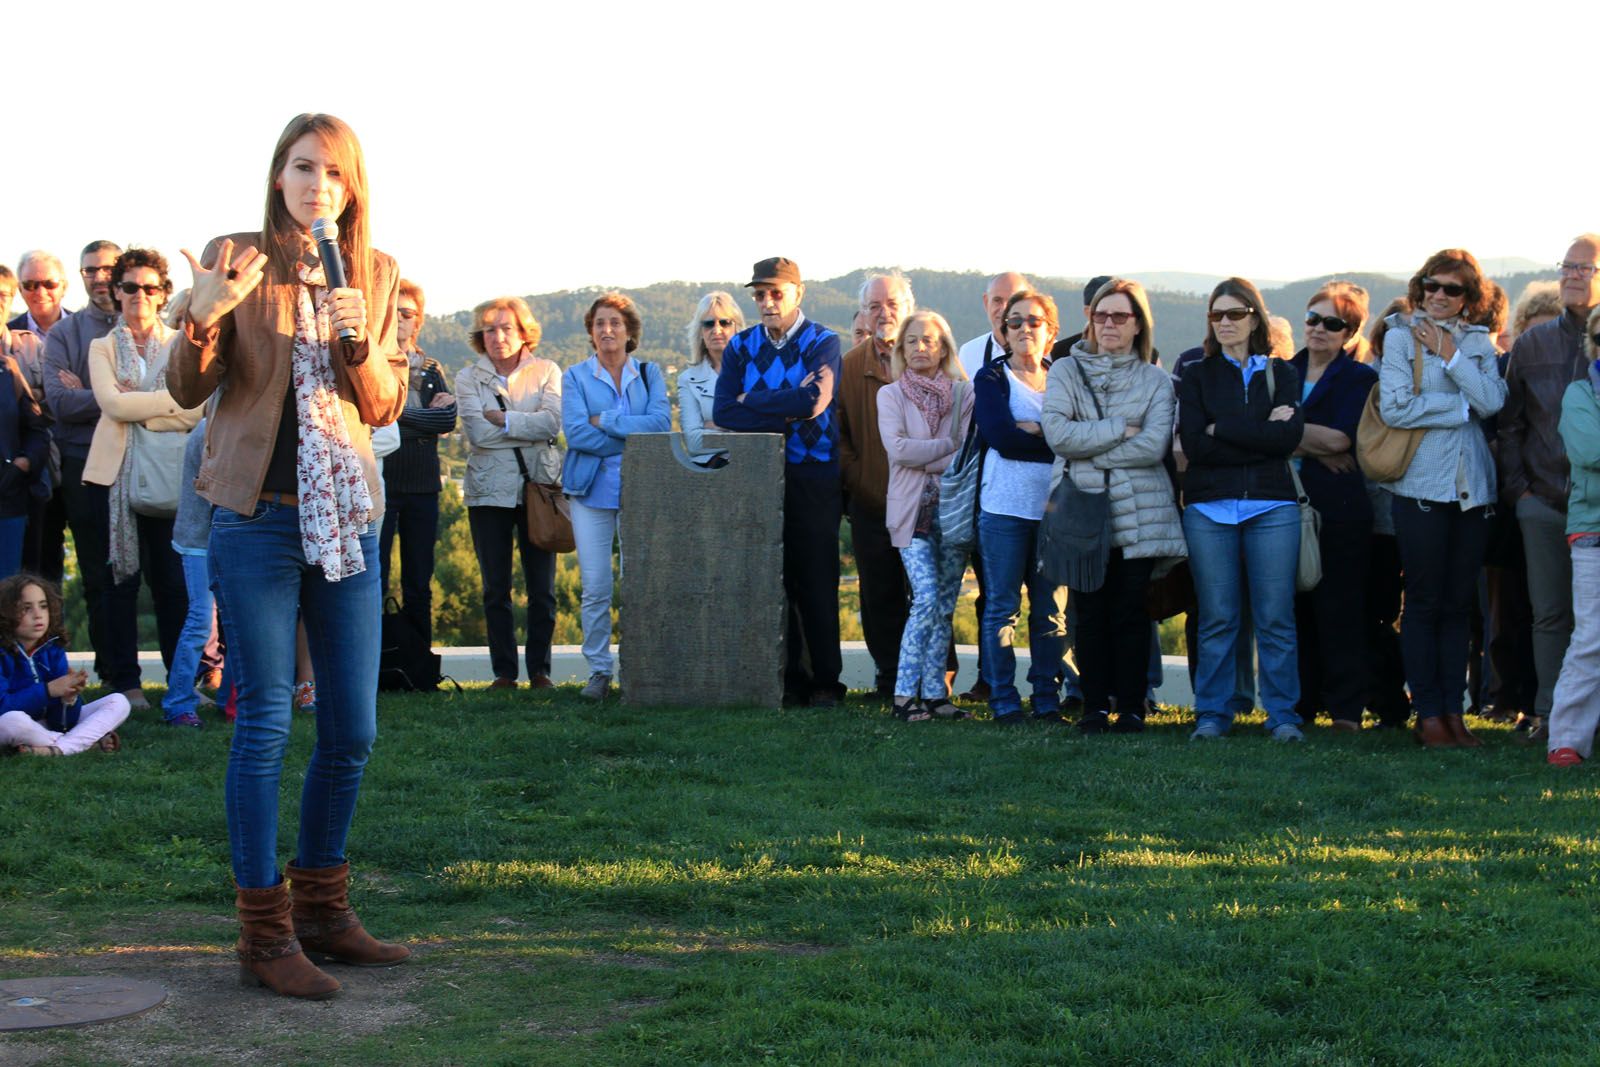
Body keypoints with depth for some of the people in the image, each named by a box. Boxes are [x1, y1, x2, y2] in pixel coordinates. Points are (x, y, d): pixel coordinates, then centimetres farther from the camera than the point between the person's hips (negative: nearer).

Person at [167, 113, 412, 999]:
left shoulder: (377, 275, 10)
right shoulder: (234, 260, -1)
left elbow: (386, 407, 9)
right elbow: (187, 391, -3)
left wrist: (358, 341, -11)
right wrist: (201, 318, -22)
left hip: (347, 517, 5)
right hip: (258, 517, -4)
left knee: (352, 732, 8)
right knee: (265, 723, -5)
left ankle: (321, 909, 23)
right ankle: (264, 933, 3)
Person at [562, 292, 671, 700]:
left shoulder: (649, 374, 10)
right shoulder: (576, 377, 7)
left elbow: (661, 422, -6)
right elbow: (575, 432, -7)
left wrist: (605, 421, -10)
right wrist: (634, 435, -9)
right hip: (592, 490, 0)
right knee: (595, 588, -3)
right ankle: (599, 670, 7)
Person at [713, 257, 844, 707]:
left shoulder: (822, 342, -1)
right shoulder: (741, 346, 9)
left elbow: (814, 400, -18)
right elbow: (723, 410, -3)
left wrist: (752, 403, -8)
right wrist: (784, 412, -13)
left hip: (813, 478, -3)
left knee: (816, 580, -2)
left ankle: (825, 682, 4)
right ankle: (788, 679, 10)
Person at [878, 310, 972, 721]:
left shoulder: (963, 393, 8)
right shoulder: (890, 395, 6)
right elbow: (898, 448, -8)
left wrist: (923, 459, -10)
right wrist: (950, 445, -7)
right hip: (912, 509, -2)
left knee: (945, 604, 3)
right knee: (927, 598, -14)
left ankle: (934, 692, 7)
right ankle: (905, 693, -11)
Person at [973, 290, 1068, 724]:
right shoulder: (991, 379, 5)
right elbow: (1002, 438, -11)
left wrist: (1030, 430, -11)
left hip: (1054, 508, 3)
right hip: (1005, 507, -3)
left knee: (1051, 609, 4)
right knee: (1002, 606, -1)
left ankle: (1047, 700, 10)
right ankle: (1003, 701, 4)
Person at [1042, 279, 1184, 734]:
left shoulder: (1155, 380, 6)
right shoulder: (1065, 371, 8)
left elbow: (1154, 445, -9)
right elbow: (1056, 432, -8)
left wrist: (1088, 449, -10)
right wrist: (1120, 431, -10)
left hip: (1139, 513, 0)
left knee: (1132, 613, 0)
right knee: (1089, 613, 2)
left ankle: (1131, 706, 7)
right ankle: (1095, 705, 9)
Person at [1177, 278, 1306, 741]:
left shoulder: (1282, 373, 12)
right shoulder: (1197, 377, 11)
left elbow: (1290, 436, -6)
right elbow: (1195, 444, -4)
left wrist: (1222, 430, -7)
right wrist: (1260, 435, -9)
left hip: (1272, 506, 0)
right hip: (1209, 507, 0)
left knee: (1275, 617, -2)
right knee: (1216, 619, 0)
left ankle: (1282, 715, 4)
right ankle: (1212, 715, 8)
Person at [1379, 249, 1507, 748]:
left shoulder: (1479, 343, 11)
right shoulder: (1400, 337, 2)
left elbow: (1493, 402, -5)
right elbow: (1395, 408, -11)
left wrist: (1450, 356, -9)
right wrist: (1462, 407, -7)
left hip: (1472, 487, 3)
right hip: (1421, 486, -3)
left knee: (1460, 602, 6)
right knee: (1424, 603, 0)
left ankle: (1454, 711, 11)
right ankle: (1428, 714, 5)